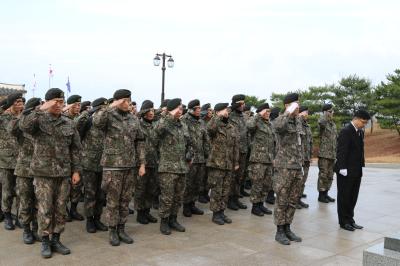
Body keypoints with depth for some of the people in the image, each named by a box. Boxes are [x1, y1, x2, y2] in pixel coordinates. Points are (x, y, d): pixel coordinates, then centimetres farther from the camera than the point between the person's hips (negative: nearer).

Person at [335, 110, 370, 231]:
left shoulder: (361, 132, 12)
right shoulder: (346, 131, -14)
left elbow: (360, 150, 14)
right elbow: (341, 151, -18)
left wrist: (361, 165, 8)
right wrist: (343, 169, -21)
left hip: (356, 171, 8)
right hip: (346, 172, -8)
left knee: (353, 197, 13)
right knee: (344, 197, 4)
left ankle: (350, 220, 23)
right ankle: (344, 221, 14)